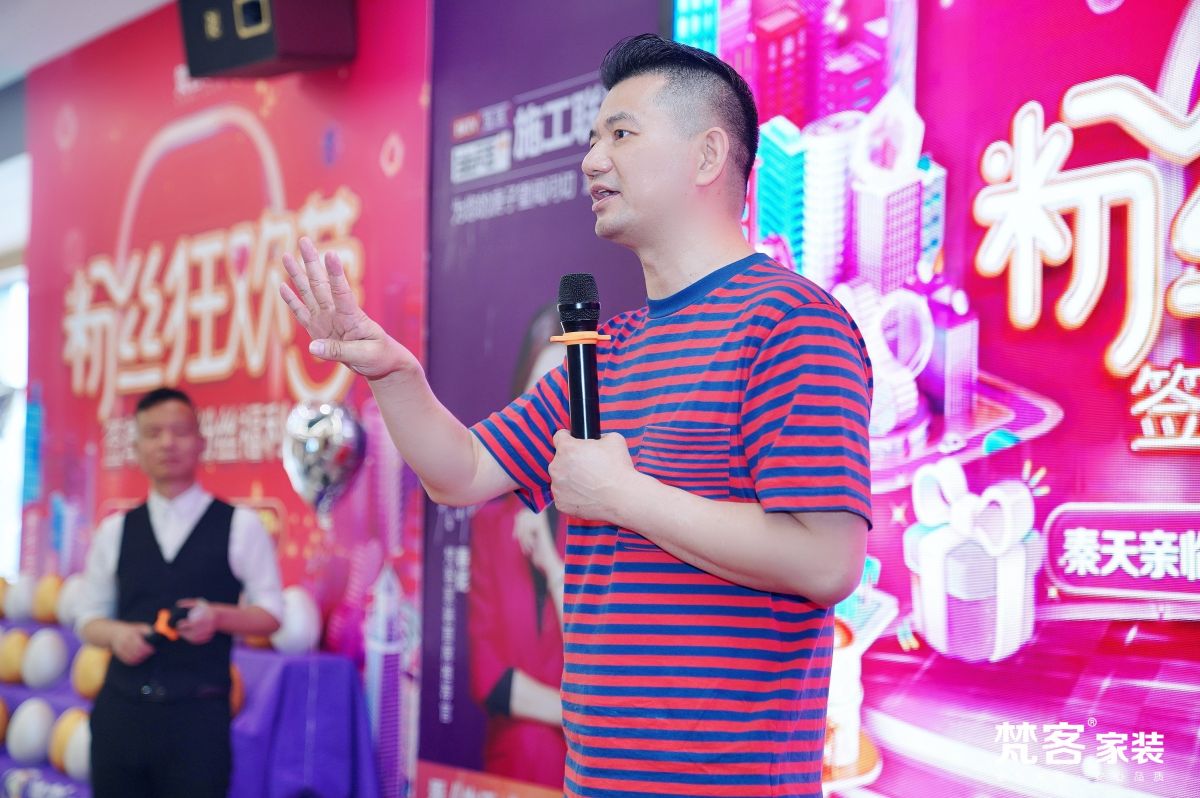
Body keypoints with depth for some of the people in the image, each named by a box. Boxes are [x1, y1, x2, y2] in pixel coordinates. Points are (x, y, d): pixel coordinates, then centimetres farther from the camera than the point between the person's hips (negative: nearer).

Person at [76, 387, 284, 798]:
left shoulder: (240, 525, 2)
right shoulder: (115, 531, 11)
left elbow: (270, 612, 3)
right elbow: (90, 618, 16)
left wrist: (219, 616, -17)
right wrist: (116, 633, -8)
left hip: (198, 714, -3)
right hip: (121, 711, 3)